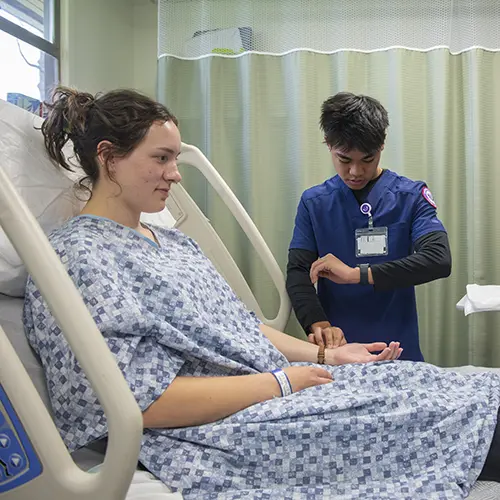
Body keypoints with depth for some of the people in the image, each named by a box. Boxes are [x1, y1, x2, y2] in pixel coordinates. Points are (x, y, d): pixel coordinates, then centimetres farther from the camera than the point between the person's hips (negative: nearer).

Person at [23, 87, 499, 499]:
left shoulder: (172, 241, 16)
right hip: (212, 437, -9)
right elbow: (144, 401, -20)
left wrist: (326, 355, 8)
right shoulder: (77, 256, -13)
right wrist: (280, 382, -16)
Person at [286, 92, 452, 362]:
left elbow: (439, 260, -13)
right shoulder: (314, 203, 5)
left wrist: (357, 274, -20)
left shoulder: (411, 196, 1)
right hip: (337, 350, 1)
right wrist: (318, 325, -22)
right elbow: (297, 272, -4)